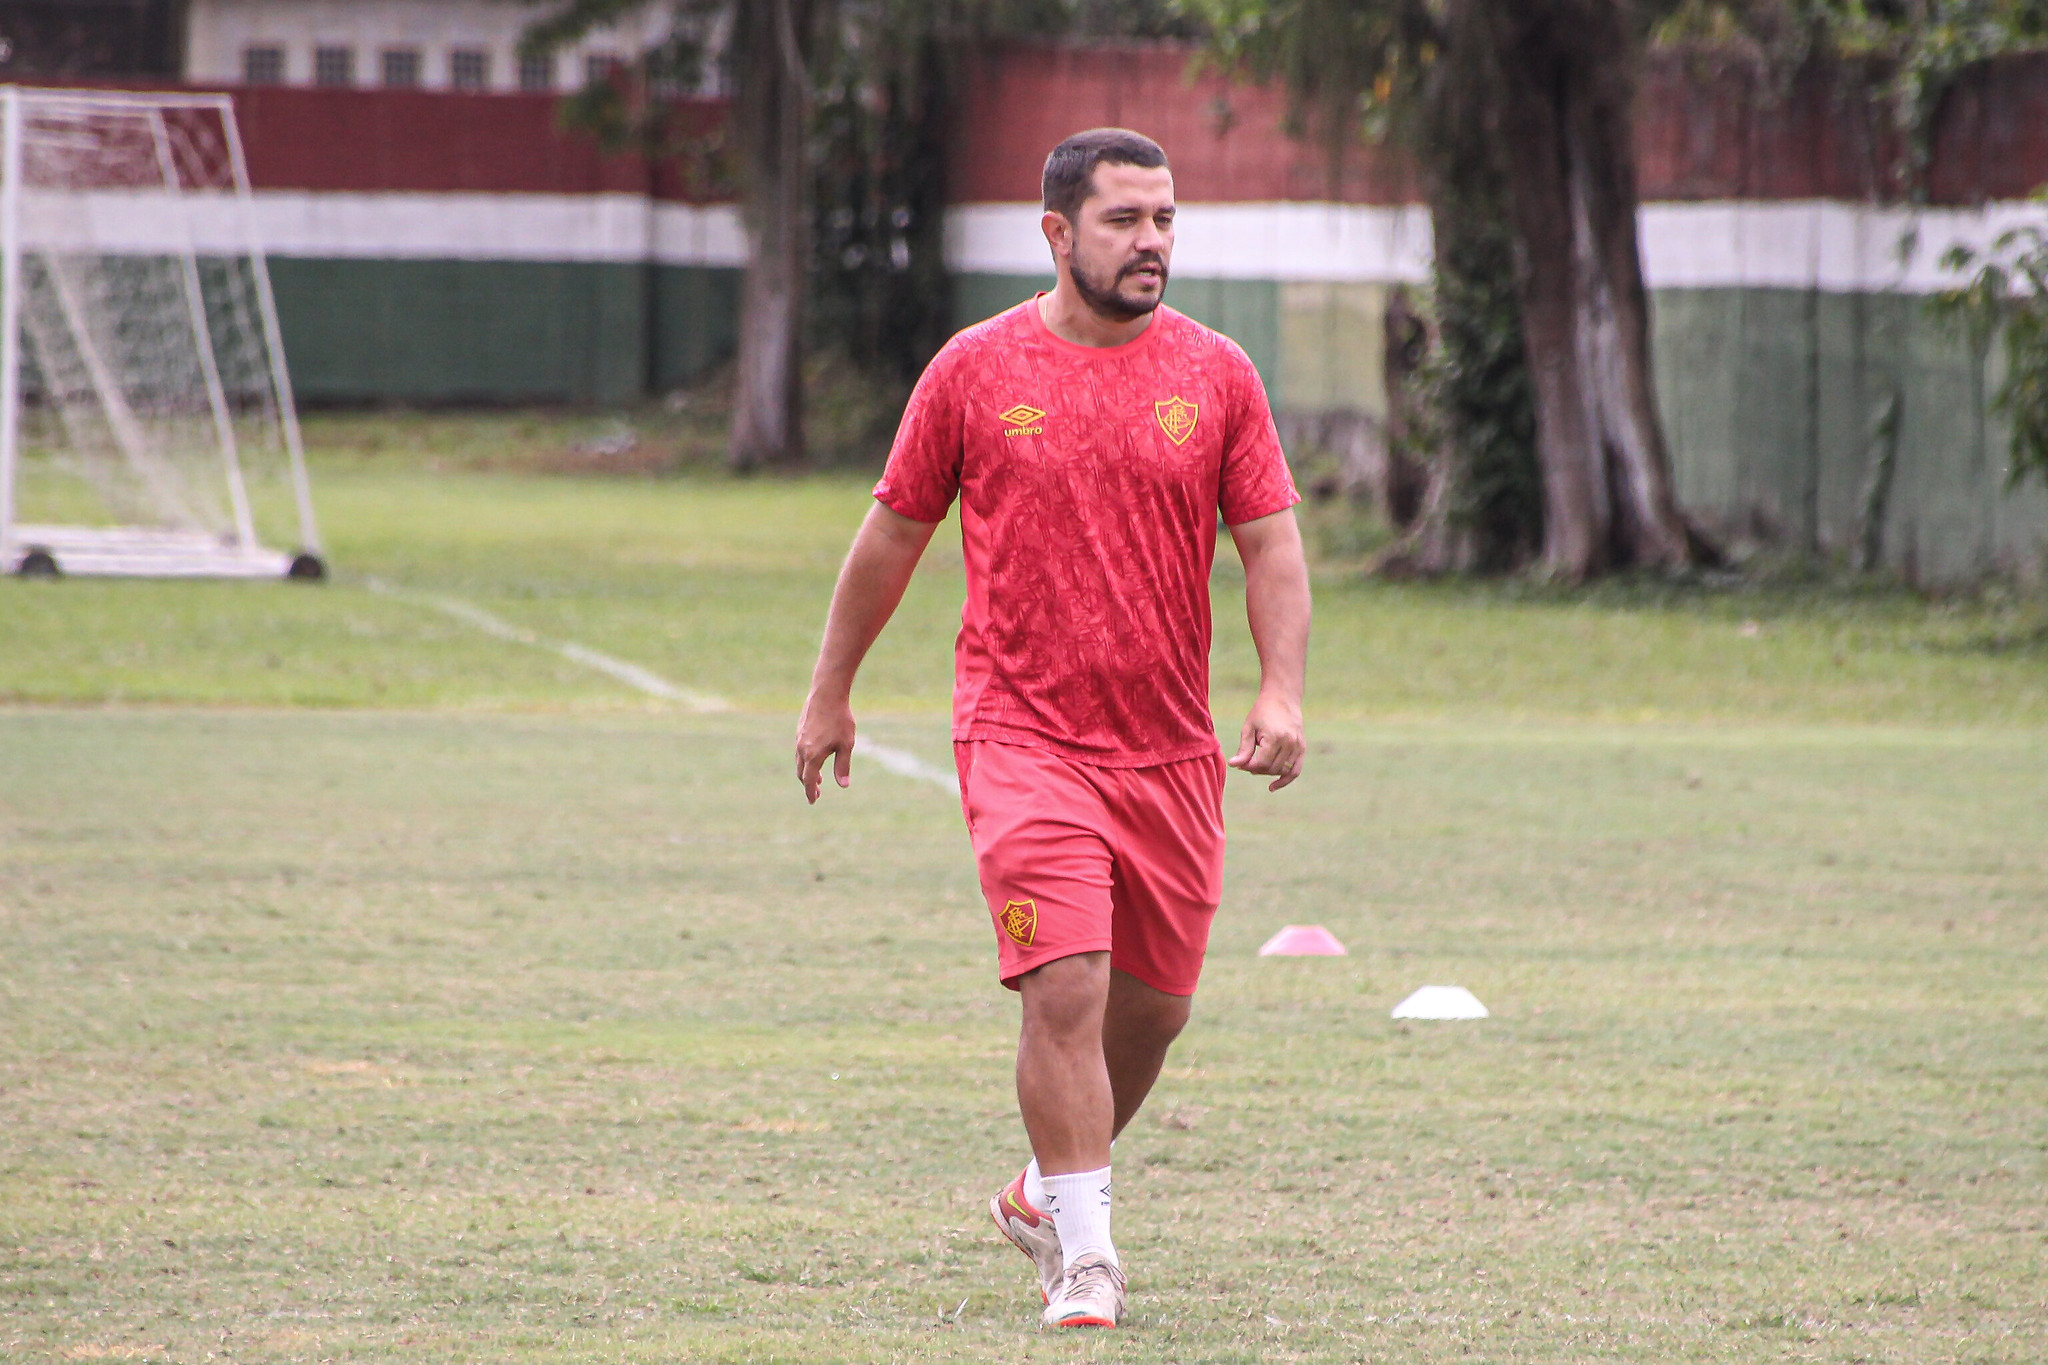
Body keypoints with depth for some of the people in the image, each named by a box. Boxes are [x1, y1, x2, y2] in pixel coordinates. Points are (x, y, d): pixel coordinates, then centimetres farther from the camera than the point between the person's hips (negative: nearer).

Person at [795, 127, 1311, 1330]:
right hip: (1025, 738, -3)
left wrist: (1283, 691, -13)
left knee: (1154, 1004, 11)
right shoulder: (976, 371, -1)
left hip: (1172, 752, 3)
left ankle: (1046, 1195, 34)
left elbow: (1272, 543, 3)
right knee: (1066, 990, -15)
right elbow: (893, 537, 9)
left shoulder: (1216, 375, 4)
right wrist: (830, 694, 14)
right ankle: (1087, 1256, -9)